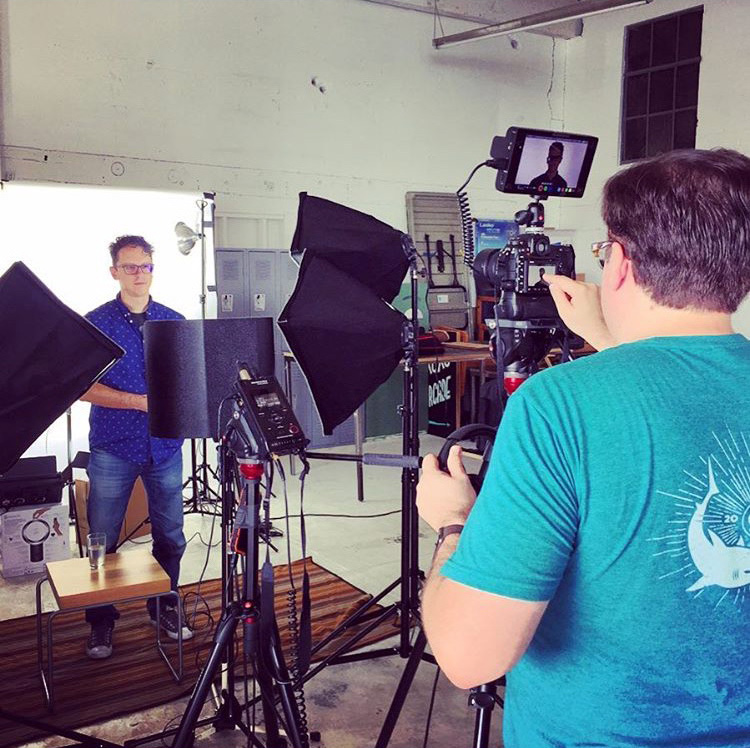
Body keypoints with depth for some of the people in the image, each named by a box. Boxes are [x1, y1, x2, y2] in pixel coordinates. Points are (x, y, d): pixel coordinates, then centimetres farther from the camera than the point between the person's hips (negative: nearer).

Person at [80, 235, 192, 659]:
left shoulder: (174, 322, 7)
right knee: (102, 541, 5)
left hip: (165, 446, 3)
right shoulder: (96, 323, -2)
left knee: (171, 536, 9)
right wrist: (141, 401, -17)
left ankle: (165, 607, 29)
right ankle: (101, 622, 22)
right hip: (113, 448, -2)